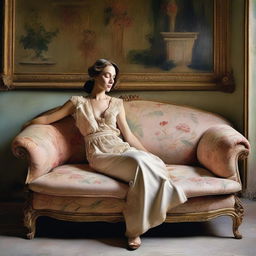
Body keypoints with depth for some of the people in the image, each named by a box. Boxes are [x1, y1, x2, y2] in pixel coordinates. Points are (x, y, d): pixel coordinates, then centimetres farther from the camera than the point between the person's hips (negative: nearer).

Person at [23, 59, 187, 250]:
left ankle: (135, 229, -25)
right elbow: (47, 119, 16)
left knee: (152, 162, -32)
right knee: (140, 163, -35)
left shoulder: (116, 103, 18)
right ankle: (135, 228, -25)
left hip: (122, 148, 4)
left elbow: (128, 135, 15)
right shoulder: (78, 102, 11)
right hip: (100, 155, -4)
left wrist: (149, 154, 8)